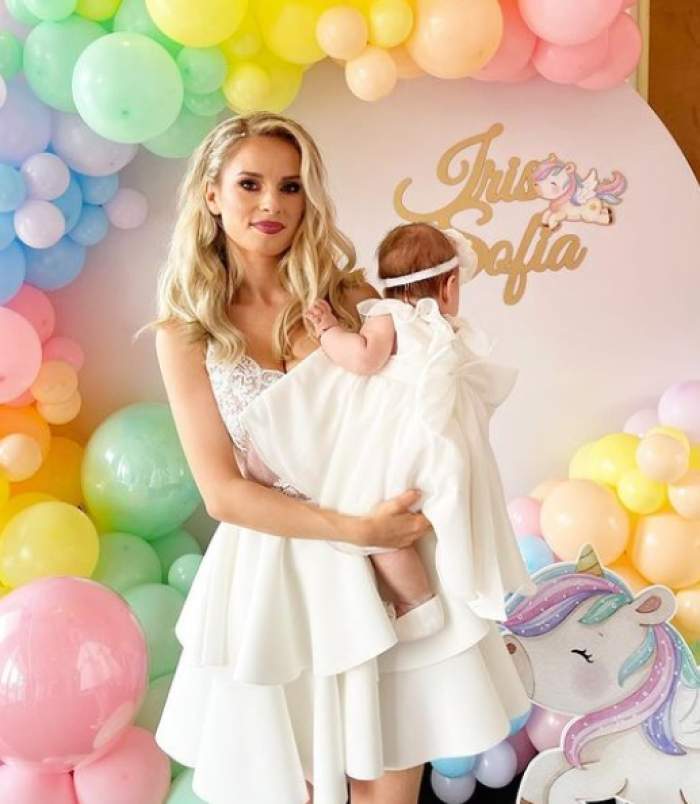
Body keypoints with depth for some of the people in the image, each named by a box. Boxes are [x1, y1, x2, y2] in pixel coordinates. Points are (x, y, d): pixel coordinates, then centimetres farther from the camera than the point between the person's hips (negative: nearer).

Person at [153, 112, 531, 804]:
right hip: (271, 574, 0)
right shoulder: (186, 332, -1)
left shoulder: (350, 297, 2)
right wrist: (354, 529, -16)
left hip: (383, 565, 1)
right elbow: (222, 492, -8)